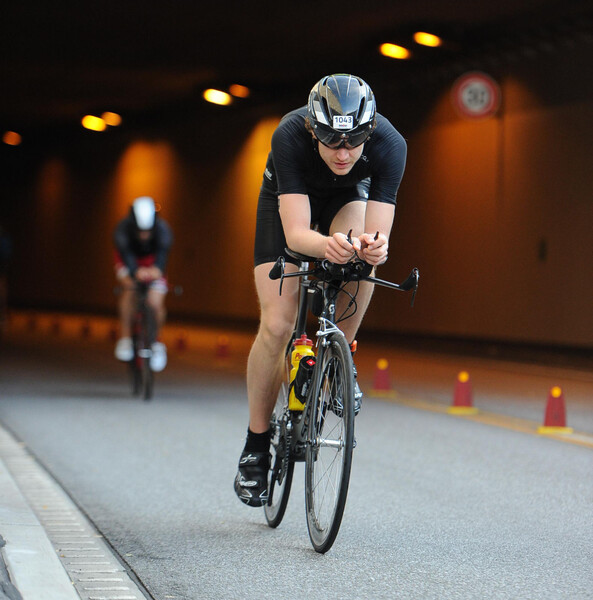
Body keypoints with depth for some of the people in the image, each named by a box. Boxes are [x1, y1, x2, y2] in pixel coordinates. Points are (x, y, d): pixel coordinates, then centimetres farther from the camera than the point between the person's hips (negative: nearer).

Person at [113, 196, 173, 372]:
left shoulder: (163, 229, -34)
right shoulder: (122, 229, -36)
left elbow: (162, 252, -45)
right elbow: (126, 254, -45)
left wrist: (157, 269, -68)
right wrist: (135, 271, -67)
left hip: (152, 262, 1)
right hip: (129, 261, 0)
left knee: (156, 303, -16)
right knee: (129, 287, -31)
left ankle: (157, 341, 12)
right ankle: (125, 337, -22)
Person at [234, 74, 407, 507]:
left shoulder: (389, 145, -35)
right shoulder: (290, 137, -39)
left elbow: (379, 234, -37)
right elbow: (296, 234, -43)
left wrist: (375, 246, -61)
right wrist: (327, 246, -65)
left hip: (349, 197, 1)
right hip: (289, 201, -1)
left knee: (362, 256, -33)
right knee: (277, 325, -15)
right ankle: (256, 448, 1)